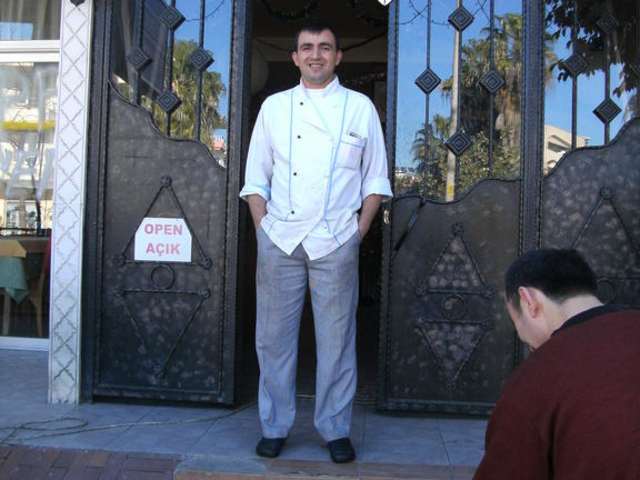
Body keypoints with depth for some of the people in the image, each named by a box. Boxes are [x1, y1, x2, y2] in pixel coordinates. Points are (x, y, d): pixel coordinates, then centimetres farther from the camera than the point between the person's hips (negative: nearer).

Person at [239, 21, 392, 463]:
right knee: (275, 336, 6)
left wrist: (359, 232, -2)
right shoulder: (275, 106, 9)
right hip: (279, 239, 2)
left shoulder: (360, 107, 6)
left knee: (337, 339, 4)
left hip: (336, 241, -1)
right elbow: (256, 179, 11)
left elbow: (375, 179, 7)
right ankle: (275, 427, 21)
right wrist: (264, 229, 0)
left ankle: (336, 429, 19)